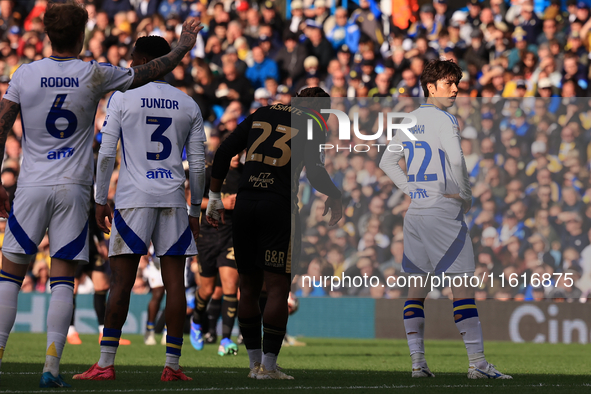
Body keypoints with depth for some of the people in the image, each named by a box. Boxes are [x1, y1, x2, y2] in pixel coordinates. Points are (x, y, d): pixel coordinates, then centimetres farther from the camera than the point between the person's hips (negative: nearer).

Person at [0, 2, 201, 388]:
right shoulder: (95, 75, -1)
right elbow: (150, 72, 12)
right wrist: (184, 46, 28)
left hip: (32, 185, 0)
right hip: (73, 188, 0)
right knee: (63, 280, 1)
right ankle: (52, 366, -6)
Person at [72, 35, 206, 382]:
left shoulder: (122, 97, 0)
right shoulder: (189, 105, 10)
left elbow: (106, 153, -2)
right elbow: (198, 165, 10)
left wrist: (101, 200, 5)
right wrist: (196, 211, 17)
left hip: (134, 197, -2)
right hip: (173, 197, 2)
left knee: (122, 281, -2)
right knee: (175, 281, 2)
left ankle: (106, 363, -2)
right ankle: (172, 364, 1)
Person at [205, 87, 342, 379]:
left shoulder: (262, 114, 17)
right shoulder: (313, 124, 3)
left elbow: (224, 152, 13)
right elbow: (313, 171, -10)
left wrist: (215, 197, 17)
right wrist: (334, 198, 8)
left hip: (244, 202, 5)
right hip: (278, 206, -5)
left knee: (249, 286, 13)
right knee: (278, 287, 0)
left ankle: (255, 362, 17)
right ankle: (267, 366, -4)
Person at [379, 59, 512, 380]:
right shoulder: (444, 120, -9)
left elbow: (387, 163, 21)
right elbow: (456, 160, -21)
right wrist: (465, 196, -7)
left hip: (415, 210, 8)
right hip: (444, 209, -8)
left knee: (417, 289, 9)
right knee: (461, 286, -7)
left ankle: (417, 361, 6)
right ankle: (477, 362, -10)